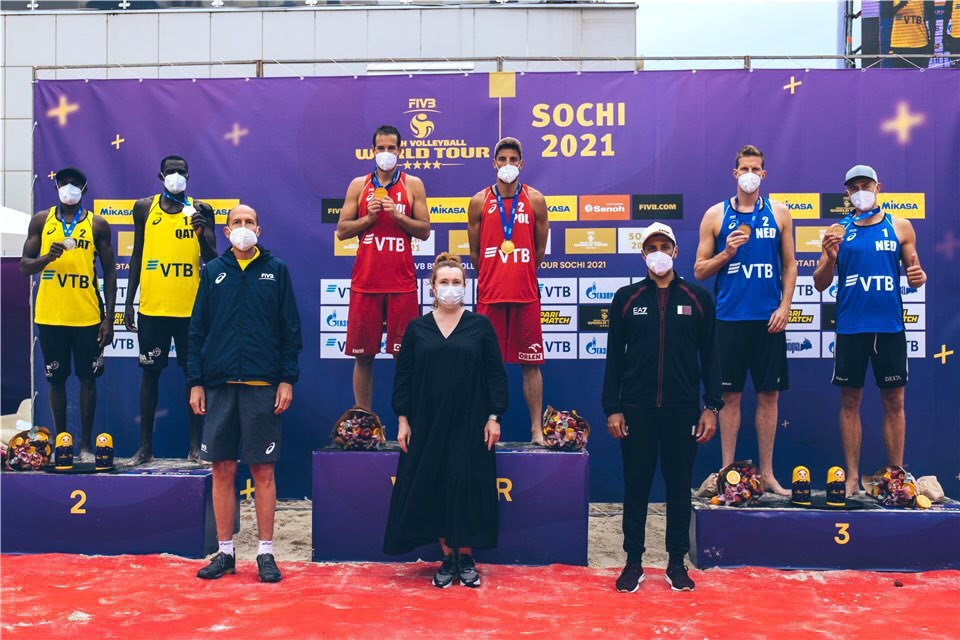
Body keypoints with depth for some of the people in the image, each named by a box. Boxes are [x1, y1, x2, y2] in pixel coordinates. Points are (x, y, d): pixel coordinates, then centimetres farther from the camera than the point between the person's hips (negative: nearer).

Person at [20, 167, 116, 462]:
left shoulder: (97, 225, 3)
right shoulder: (41, 221, 6)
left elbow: (109, 273, 4)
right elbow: (24, 266, 4)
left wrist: (109, 318, -3)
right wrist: (48, 257, -19)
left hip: (88, 316, -1)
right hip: (50, 315, 1)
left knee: (88, 378, 3)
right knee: (56, 379, 8)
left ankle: (86, 444, 12)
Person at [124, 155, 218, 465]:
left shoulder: (200, 210, 4)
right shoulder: (144, 207, 8)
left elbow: (212, 260, 1)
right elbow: (137, 255, 11)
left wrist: (202, 234, -19)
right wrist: (128, 301, 7)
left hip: (190, 306, -1)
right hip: (151, 306, 1)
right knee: (150, 372, 6)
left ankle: (195, 446, 10)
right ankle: (145, 446, 14)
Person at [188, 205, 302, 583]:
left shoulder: (276, 271, 6)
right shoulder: (212, 272, 10)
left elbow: (291, 329, 4)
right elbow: (197, 330, 9)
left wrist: (287, 380, -4)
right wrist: (195, 382, 3)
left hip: (263, 385, -2)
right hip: (219, 385, 2)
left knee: (263, 470, 2)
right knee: (222, 469, 6)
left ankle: (265, 552, 12)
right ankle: (225, 552, 17)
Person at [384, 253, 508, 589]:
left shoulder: (480, 326, 3)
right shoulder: (417, 328, 6)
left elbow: (495, 374, 3)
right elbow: (403, 376, 7)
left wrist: (494, 416, -3)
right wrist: (402, 420, 2)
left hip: (469, 424, -1)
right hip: (427, 424, 2)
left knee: (466, 487, -2)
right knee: (431, 489, 2)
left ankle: (466, 557, 14)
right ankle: (447, 557, 16)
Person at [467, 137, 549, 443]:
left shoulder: (535, 200, 4)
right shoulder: (479, 202, 4)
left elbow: (539, 250, 11)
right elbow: (474, 252, 10)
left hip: (526, 294, 0)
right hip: (489, 295, 0)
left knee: (531, 363, 3)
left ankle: (536, 429, 9)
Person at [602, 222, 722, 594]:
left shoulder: (698, 298, 5)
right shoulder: (626, 298, 5)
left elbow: (709, 355, 5)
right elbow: (615, 356, 4)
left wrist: (711, 407, -1)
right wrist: (612, 408, -2)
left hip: (682, 410, 0)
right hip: (636, 409, 0)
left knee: (679, 487, 8)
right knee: (635, 487, 6)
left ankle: (677, 564, 20)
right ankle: (633, 563, 17)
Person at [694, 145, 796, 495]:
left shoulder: (779, 213, 8)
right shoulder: (715, 215, 5)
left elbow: (790, 265, 9)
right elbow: (700, 270, 5)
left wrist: (784, 307, -2)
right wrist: (727, 253, -11)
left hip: (768, 319, 1)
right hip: (729, 318, -1)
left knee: (769, 395, 5)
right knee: (730, 395, 3)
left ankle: (767, 472, 15)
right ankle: (727, 471, 11)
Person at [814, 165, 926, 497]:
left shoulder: (900, 227, 8)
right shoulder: (838, 231, 6)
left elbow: (914, 271, 12)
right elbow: (820, 284, 5)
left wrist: (918, 277, -12)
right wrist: (830, 258, -14)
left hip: (890, 326, 0)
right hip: (850, 328, 0)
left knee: (894, 400, 4)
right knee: (850, 401, 4)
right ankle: (852, 477, 11)